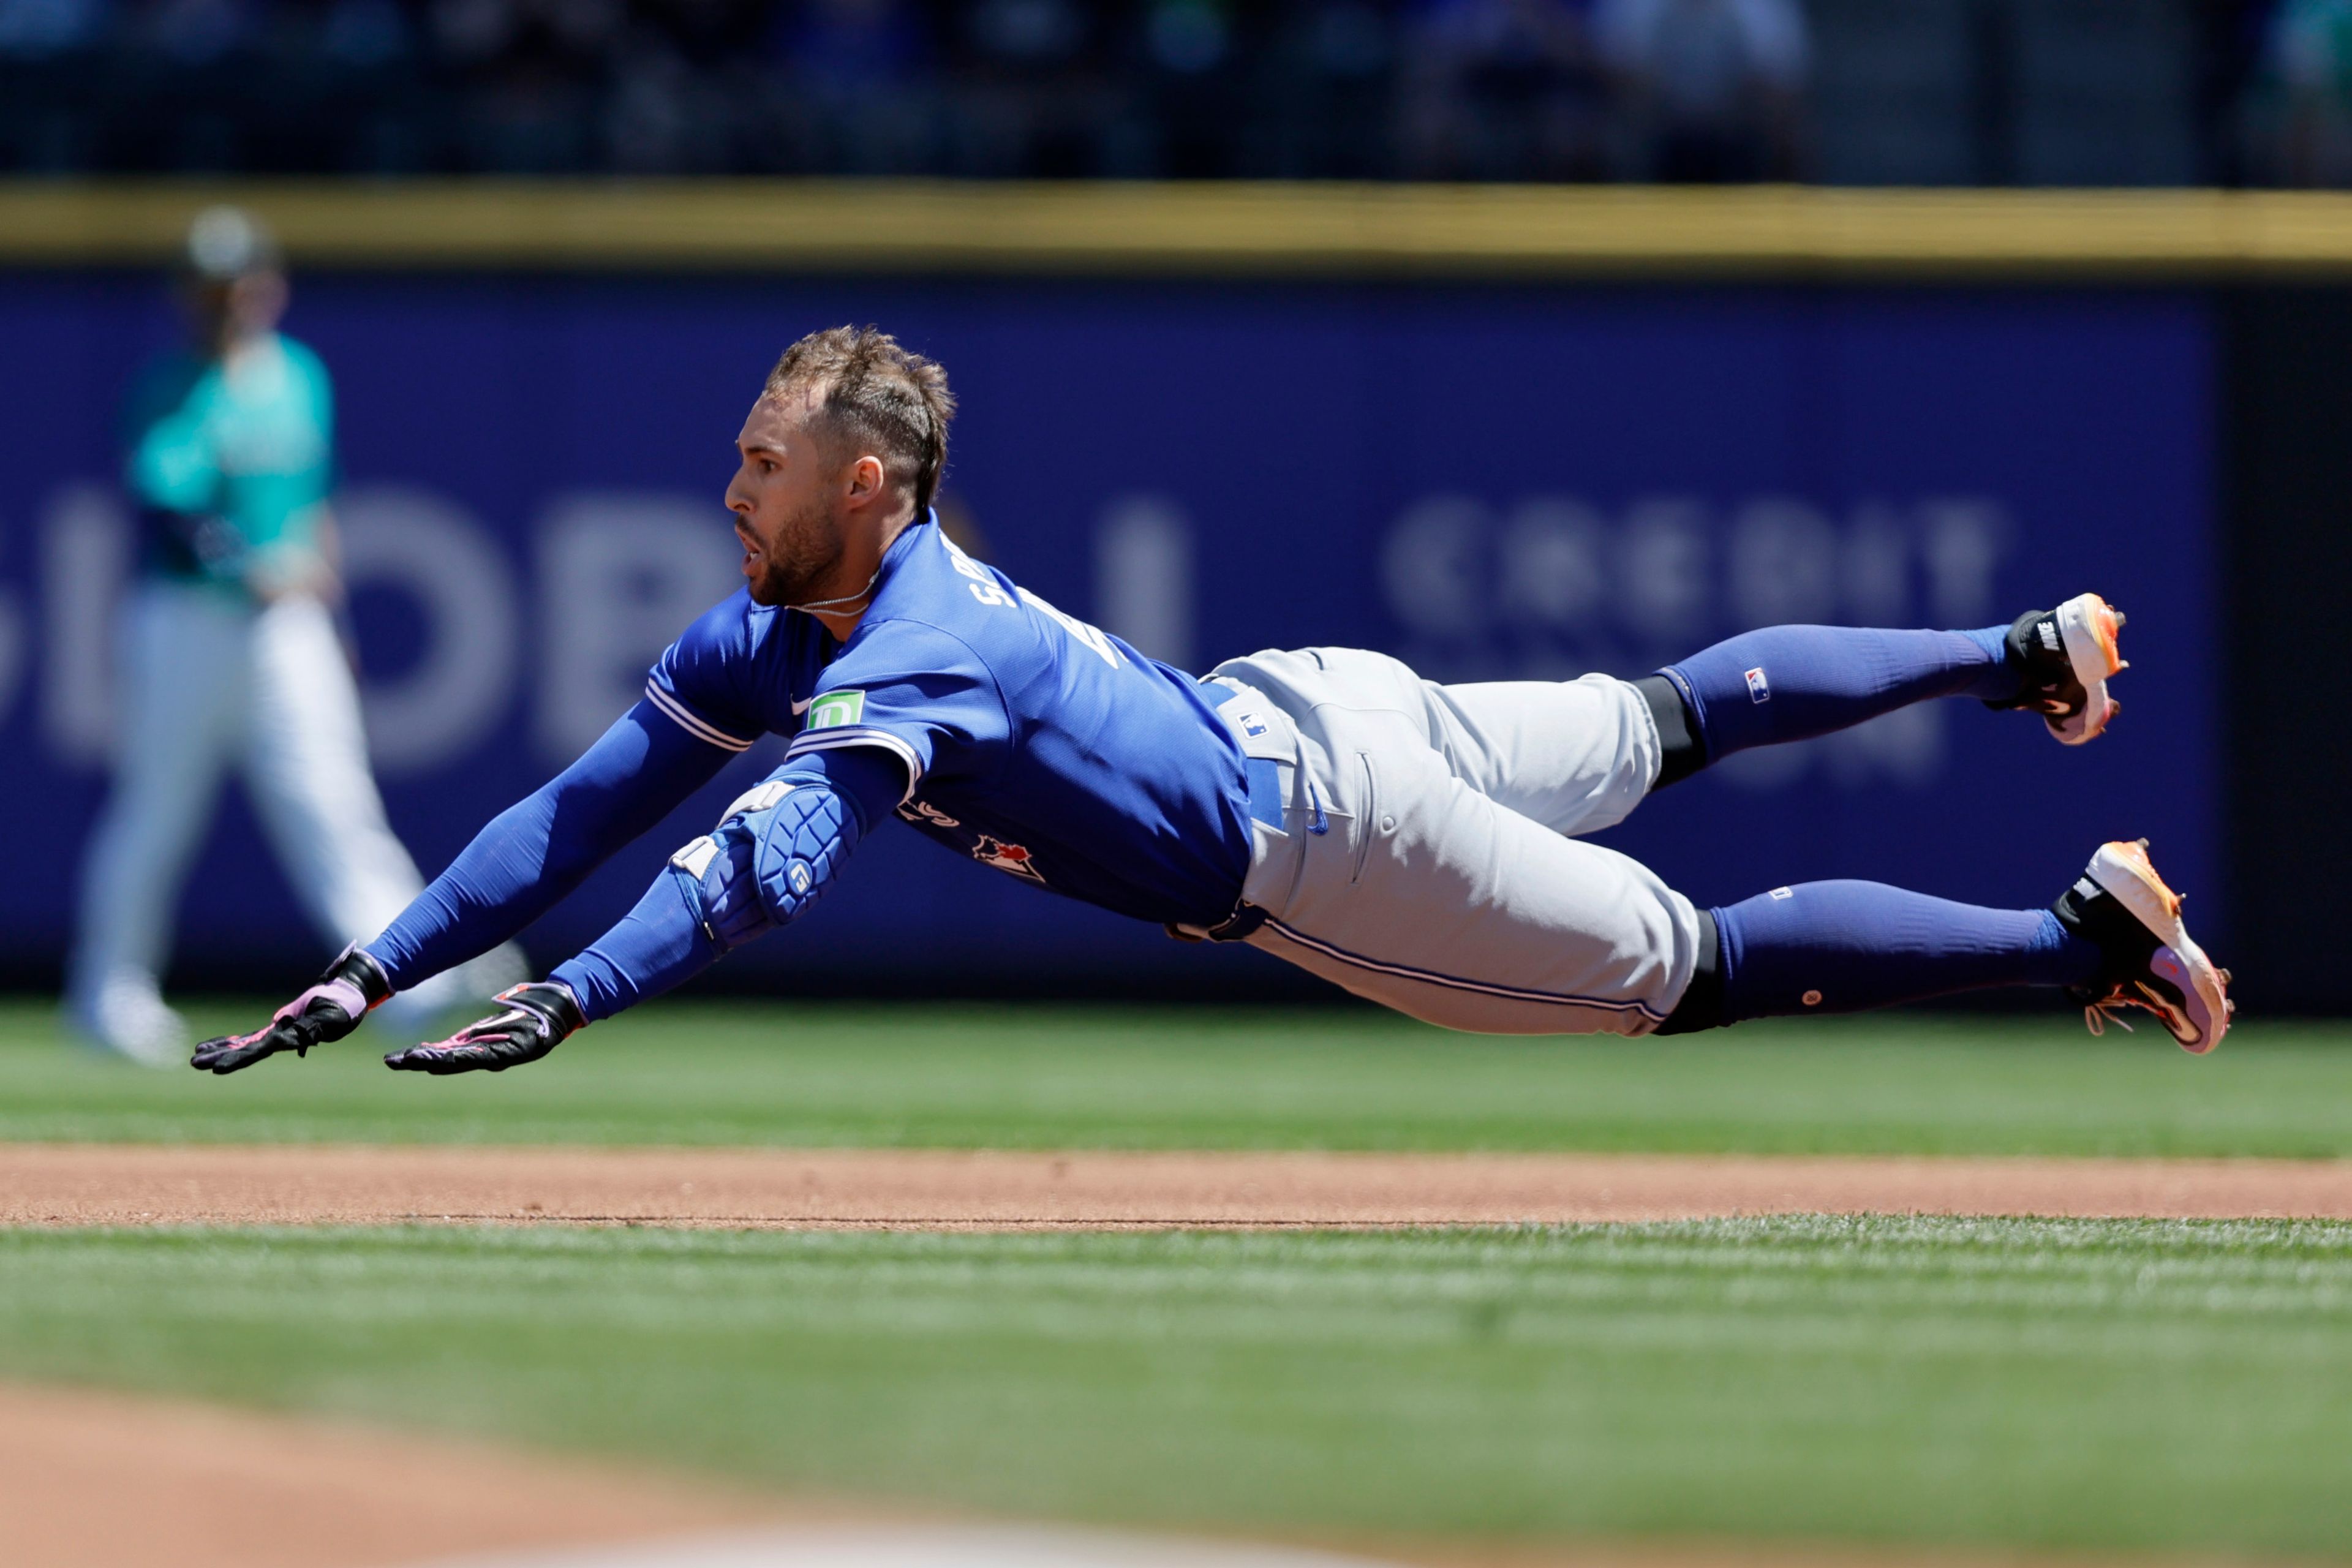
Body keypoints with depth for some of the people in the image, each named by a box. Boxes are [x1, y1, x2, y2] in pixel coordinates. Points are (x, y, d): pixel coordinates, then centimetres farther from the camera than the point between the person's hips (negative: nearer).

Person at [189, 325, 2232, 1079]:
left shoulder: (917, 652, -34)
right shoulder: (769, 634, -8)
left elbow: (779, 853, -50)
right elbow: (590, 808, -7)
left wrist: (562, 1008, -60)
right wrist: (369, 981, -16)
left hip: (1337, 833, -8)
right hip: (1282, 717, 8)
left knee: (1692, 963, -3)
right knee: (1662, 724, 25)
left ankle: (2093, 934, 5)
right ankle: (2025, 653, 42)